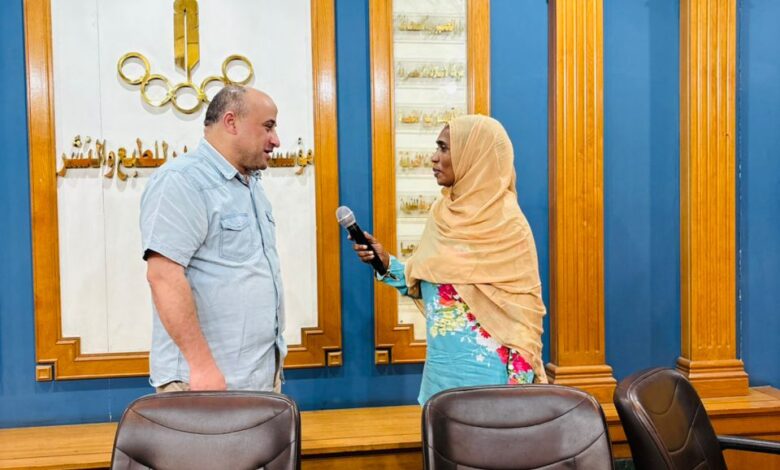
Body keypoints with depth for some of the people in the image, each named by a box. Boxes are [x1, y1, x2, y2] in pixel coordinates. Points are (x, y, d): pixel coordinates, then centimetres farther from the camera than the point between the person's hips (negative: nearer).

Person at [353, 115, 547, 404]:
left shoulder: (506, 222, -15)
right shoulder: (442, 210, 5)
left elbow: (524, 312, -13)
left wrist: (518, 384, -14)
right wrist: (386, 264, -6)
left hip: (484, 371, -7)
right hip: (441, 365, 7)